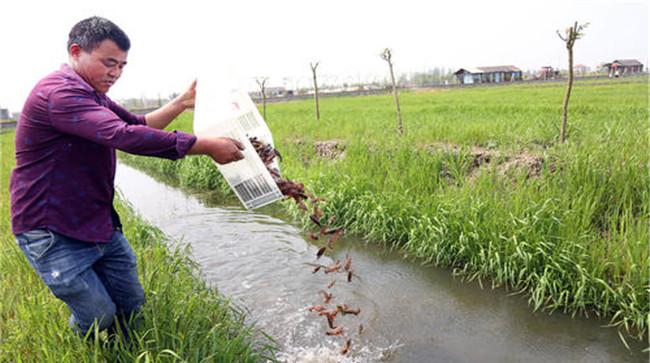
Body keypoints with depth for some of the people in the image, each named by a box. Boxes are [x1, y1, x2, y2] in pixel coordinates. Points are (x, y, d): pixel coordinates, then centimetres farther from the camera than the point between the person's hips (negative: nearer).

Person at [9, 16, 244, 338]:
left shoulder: (92, 95, 13)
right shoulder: (58, 92, -22)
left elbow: (139, 125, 17)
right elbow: (124, 136, -34)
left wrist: (182, 102, 3)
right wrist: (207, 146, -34)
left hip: (99, 225, 9)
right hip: (53, 234, -9)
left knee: (131, 305, 10)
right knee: (99, 319, -2)